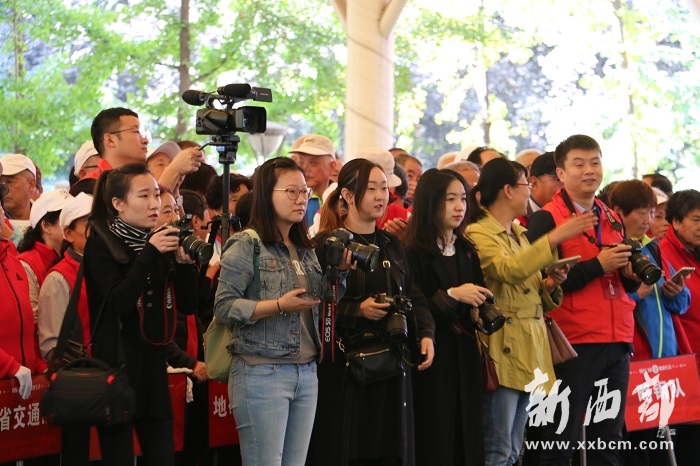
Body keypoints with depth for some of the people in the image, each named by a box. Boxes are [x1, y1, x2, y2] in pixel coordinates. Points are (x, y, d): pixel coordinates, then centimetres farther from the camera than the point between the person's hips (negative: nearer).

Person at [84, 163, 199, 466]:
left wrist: (184, 261, -8)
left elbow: (189, 303, 8)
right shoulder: (101, 244, -4)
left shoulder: (159, 241, 11)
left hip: (153, 364, 5)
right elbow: (120, 301, -17)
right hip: (116, 362, -5)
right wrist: (149, 253, -20)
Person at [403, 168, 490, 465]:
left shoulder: (467, 252, 13)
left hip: (465, 358, 6)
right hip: (430, 361, -6)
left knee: (468, 441, 4)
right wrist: (451, 296, -18)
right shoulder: (412, 253, -8)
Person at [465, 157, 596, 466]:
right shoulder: (478, 234, -6)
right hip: (502, 352, -9)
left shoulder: (519, 235, 19)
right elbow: (508, 270, -27)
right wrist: (555, 237, -28)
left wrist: (550, 285, 4)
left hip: (528, 353, 9)